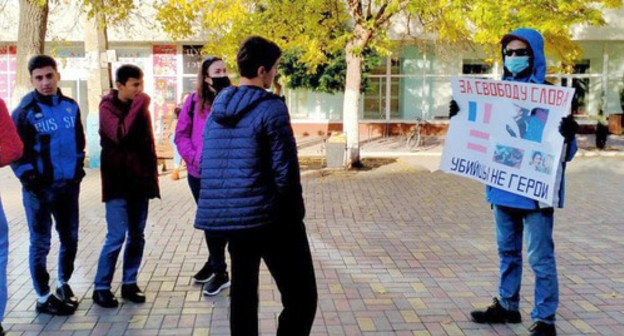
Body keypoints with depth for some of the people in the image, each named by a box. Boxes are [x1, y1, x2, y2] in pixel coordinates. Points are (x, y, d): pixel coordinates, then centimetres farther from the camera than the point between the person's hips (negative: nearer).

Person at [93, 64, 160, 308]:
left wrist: (152, 174, 10)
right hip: (118, 183, -6)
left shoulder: (141, 106, 11)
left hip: (140, 181, 6)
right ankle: (101, 287, 4)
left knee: (137, 236, 8)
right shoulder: (108, 107, -6)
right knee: (117, 237, -8)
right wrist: (138, 106, -21)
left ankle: (129, 283, 19)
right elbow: (120, 135, -23)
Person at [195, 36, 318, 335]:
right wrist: (294, 215, -2)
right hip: (268, 217, -8)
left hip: (226, 216, 8)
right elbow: (285, 170, -14)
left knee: (242, 291, 19)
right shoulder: (271, 108, -11)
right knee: (301, 297, -1)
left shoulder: (217, 108, 10)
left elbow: (206, 165, 14)